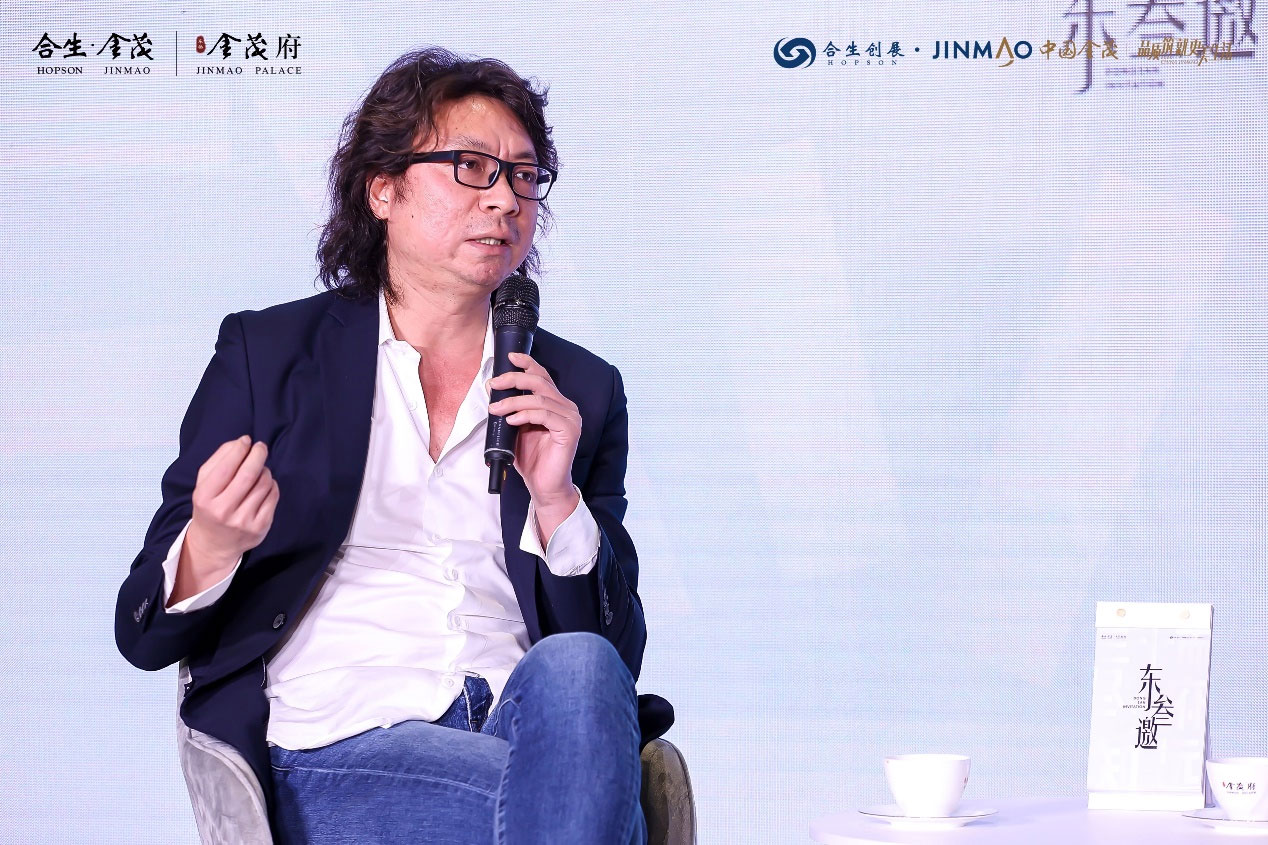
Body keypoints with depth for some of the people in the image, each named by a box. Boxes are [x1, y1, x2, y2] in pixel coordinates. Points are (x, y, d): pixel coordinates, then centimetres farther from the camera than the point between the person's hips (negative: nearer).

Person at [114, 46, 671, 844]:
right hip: (339, 761, -4)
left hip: (528, 734, 4)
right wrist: (213, 546, -16)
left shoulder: (581, 389, 16)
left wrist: (557, 501, -3)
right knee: (581, 779, -33)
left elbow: (617, 652, 12)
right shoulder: (268, 352, 10)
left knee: (576, 665, -32)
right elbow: (146, 636, 7)